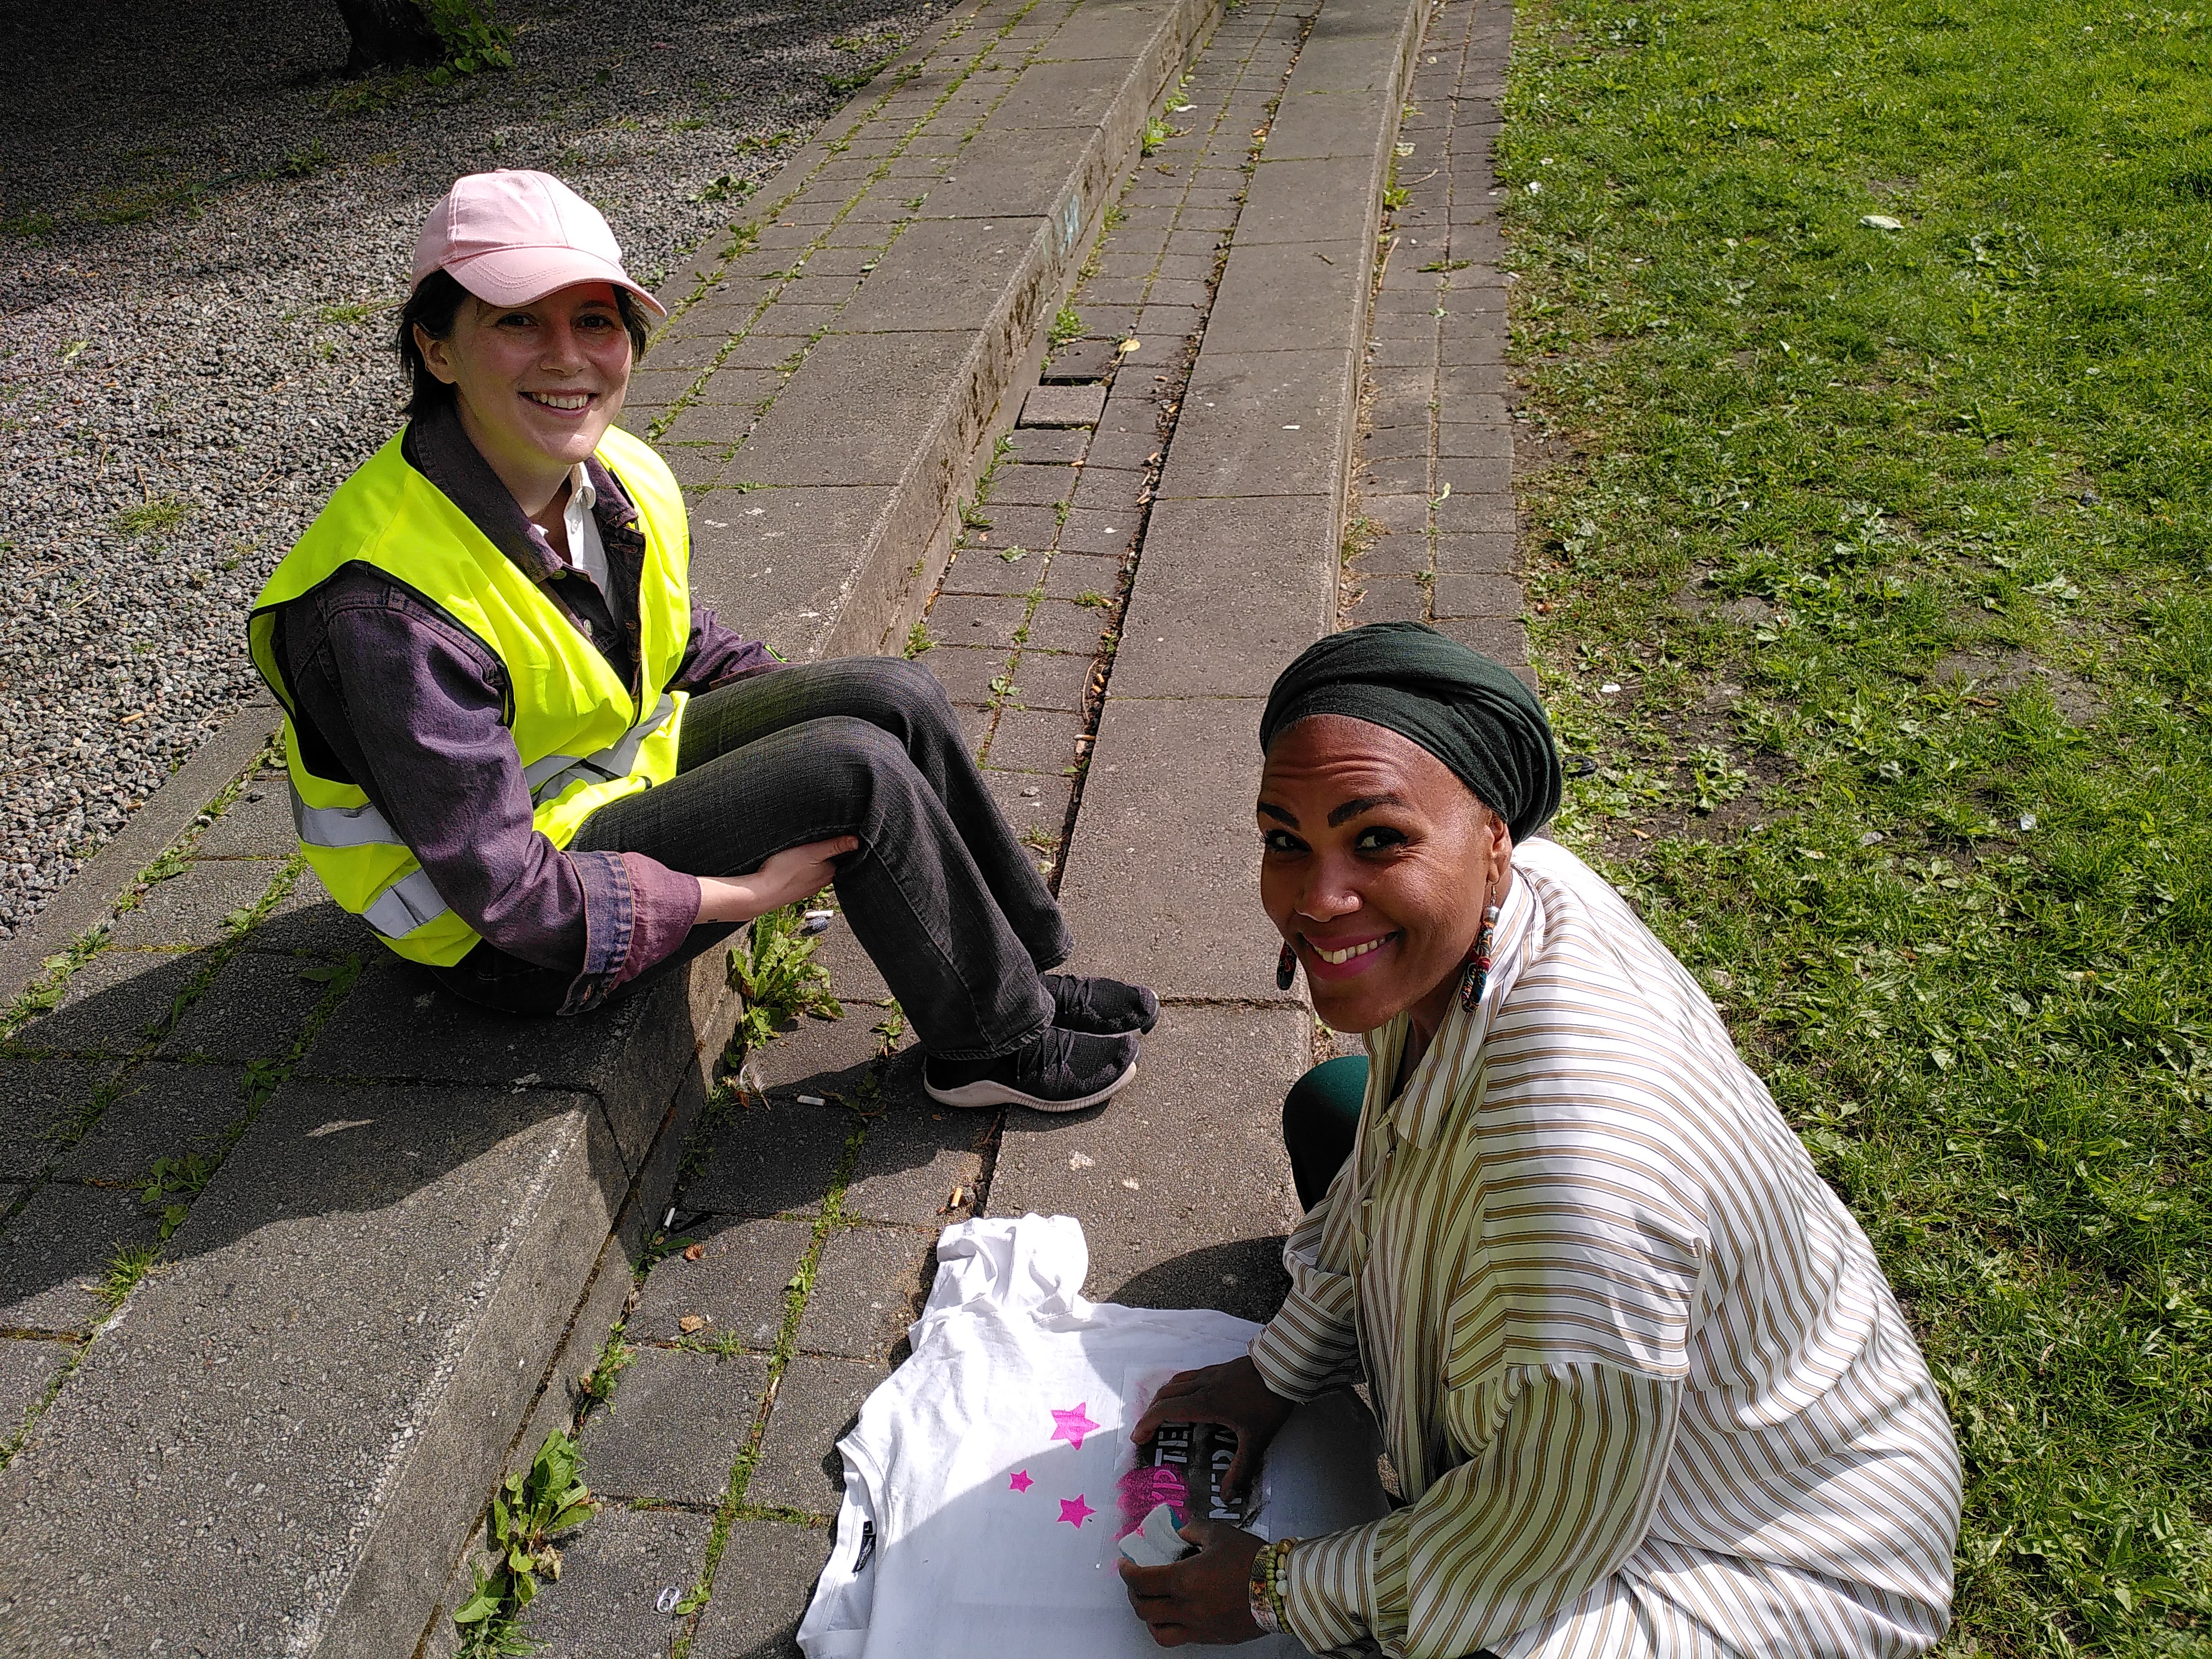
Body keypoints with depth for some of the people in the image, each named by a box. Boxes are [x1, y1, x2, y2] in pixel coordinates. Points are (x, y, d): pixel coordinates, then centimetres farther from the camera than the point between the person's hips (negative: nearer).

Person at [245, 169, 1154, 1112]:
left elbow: (683, 643, 14)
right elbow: (507, 891, -28)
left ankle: (1018, 970, 7)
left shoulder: (622, 478, -7)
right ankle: (993, 1044, -2)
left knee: (894, 697, -6)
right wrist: (743, 895, -23)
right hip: (510, 938, -8)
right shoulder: (387, 606, -32)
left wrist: (817, 711, 3)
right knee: (854, 771, -21)